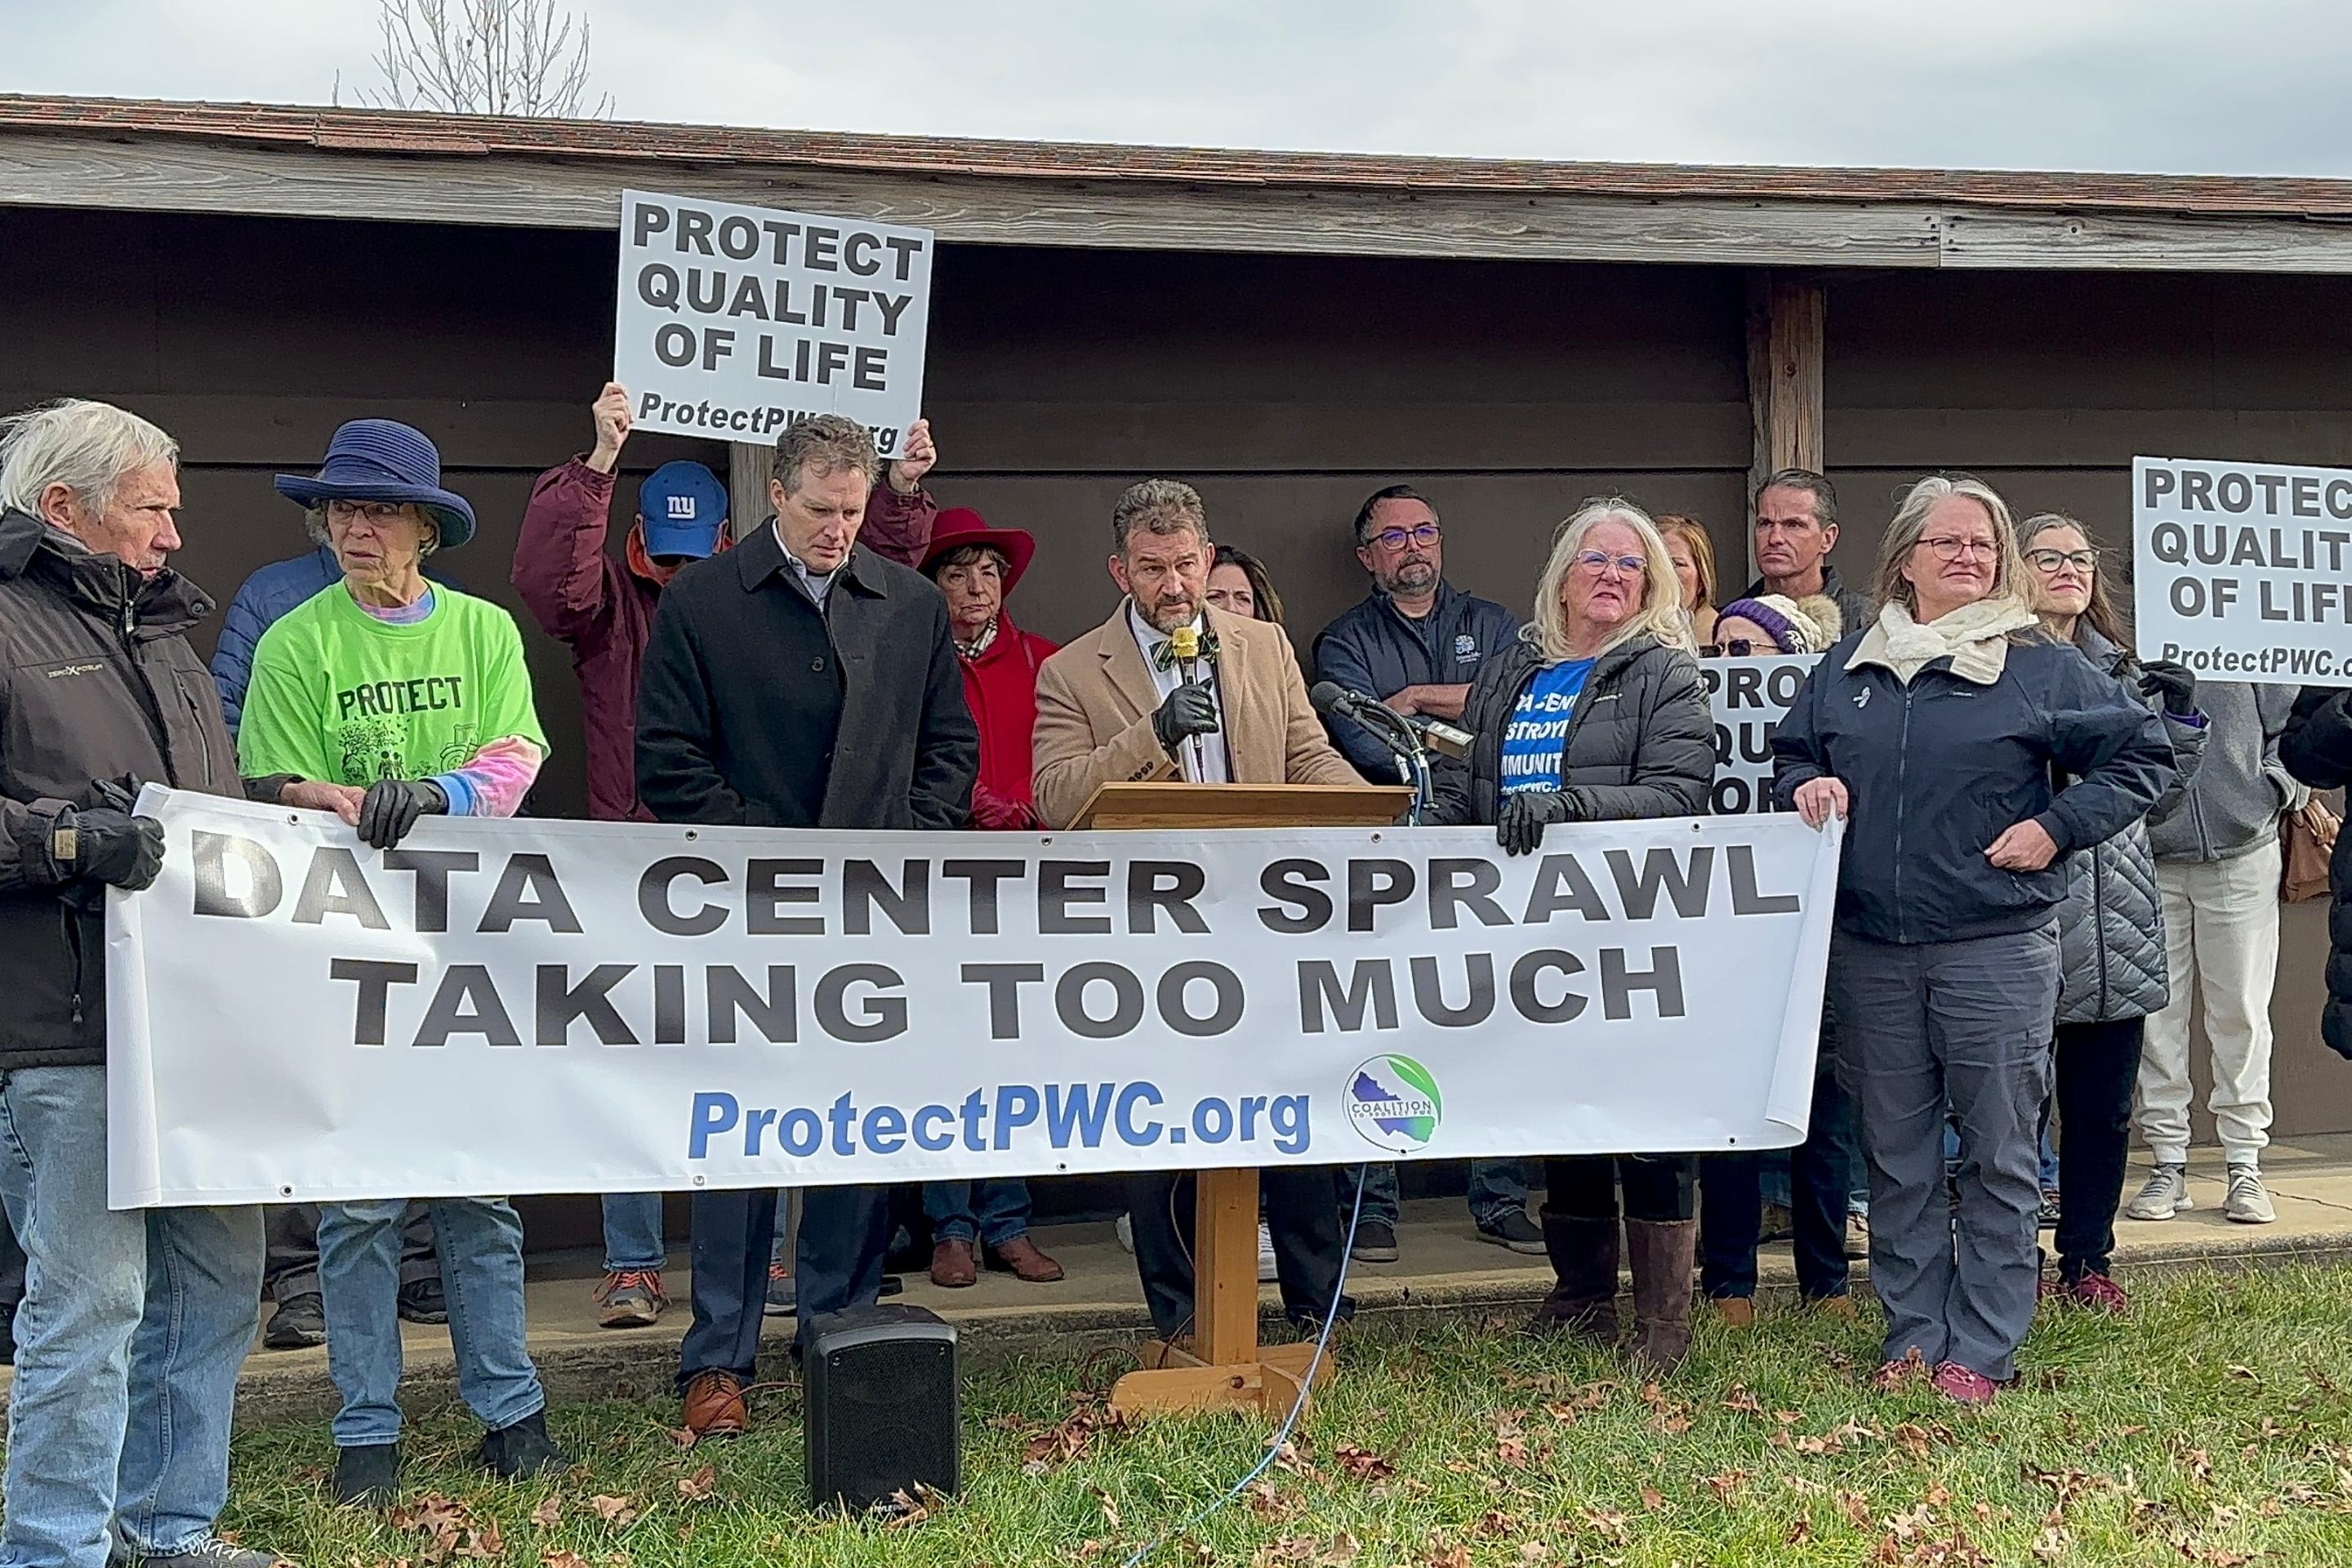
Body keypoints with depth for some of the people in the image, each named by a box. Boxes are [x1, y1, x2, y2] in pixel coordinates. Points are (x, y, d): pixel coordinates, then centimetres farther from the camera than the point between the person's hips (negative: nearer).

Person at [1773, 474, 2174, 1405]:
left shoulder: (2040, 666, 1)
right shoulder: (1848, 667, 11)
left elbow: (2141, 755, 3)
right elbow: (1790, 754, 22)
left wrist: (2056, 828, -7)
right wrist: (1804, 787, 0)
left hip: (1997, 950, -3)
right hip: (1870, 952, 3)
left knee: (1999, 1154, 2)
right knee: (1895, 1155, 10)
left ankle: (1982, 1350, 11)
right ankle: (1912, 1337, 21)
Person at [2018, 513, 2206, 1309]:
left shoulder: (2123, 668, 15)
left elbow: (2157, 792, 18)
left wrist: (2181, 718, 2)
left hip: (2117, 927, 6)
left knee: (2104, 1106, 12)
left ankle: (2086, 1260, 24)